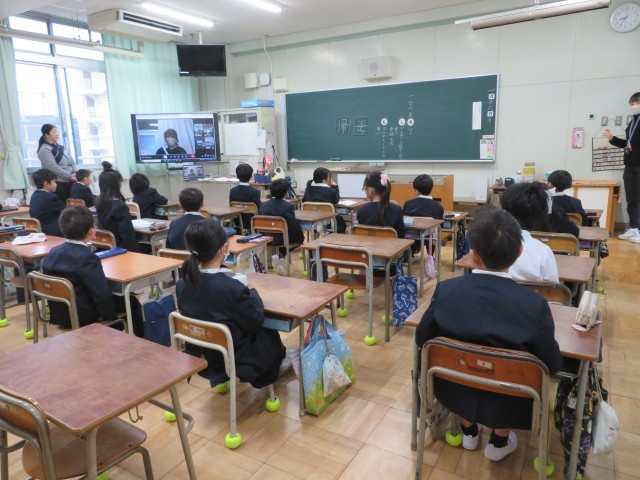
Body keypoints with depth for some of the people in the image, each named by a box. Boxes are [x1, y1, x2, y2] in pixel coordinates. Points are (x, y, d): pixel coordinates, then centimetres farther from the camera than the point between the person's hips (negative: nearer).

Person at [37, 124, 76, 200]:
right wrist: (69, 176, -19)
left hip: (69, 182, 7)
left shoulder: (58, 147, 16)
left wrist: (75, 174, -5)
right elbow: (54, 168, -17)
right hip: (58, 184, -7)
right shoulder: (44, 150, -6)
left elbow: (71, 162, 13)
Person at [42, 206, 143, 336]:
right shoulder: (87, 258, -24)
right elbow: (102, 295, -25)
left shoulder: (53, 252, 0)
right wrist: (111, 317, -9)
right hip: (82, 317, -8)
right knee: (132, 302, 10)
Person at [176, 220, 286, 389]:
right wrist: (252, 293, 0)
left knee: (261, 332, 30)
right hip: (235, 360, -5)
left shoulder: (182, 284, -14)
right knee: (272, 337, 27)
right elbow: (257, 320, -17)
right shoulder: (233, 288, -33)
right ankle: (262, 379, 52)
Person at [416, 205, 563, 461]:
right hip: (507, 403, -1)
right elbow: (552, 366, -12)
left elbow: (421, 340, -8)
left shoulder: (446, 290, -22)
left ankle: (469, 430, 43)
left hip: (455, 391, 1)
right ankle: (499, 440, 35)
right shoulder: (534, 304, -26)